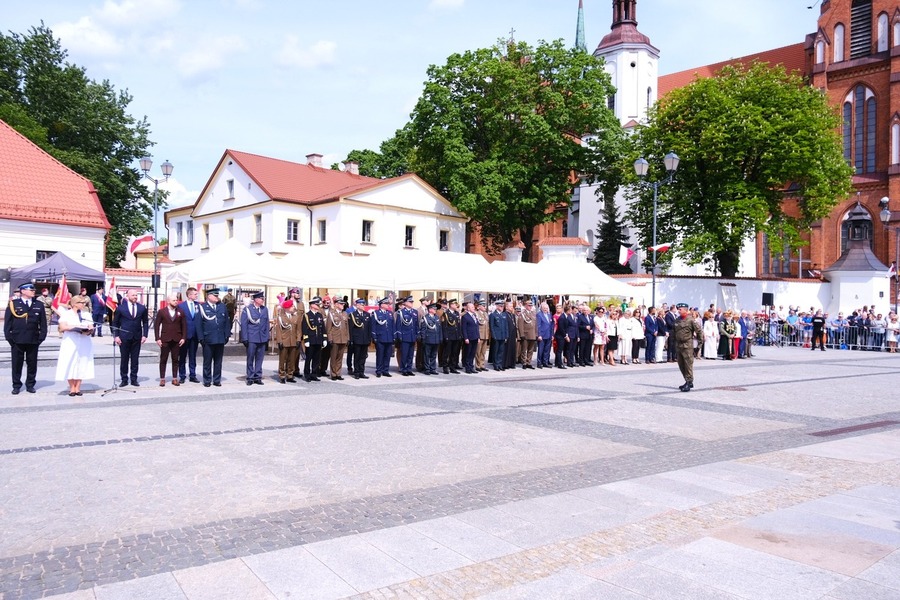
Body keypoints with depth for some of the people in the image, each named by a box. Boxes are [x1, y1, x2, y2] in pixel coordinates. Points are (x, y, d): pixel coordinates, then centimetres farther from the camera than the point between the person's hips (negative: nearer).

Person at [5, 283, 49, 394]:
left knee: (32, 363, 7)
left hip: (33, 340, 2)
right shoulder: (13, 304, 2)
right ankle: (16, 386, 16)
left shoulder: (39, 305, 7)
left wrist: (41, 337, 0)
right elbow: (7, 322, 2)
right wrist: (9, 337, -4)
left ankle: (30, 385, 19)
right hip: (17, 340, -1)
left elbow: (43, 323, 7)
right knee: (17, 363, 6)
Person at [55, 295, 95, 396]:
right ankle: (72, 388, 5)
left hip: (84, 344, 3)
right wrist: (76, 326, -16)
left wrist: (89, 330, -15)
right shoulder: (66, 314, 3)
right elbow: (62, 327, -8)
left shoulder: (87, 314, 13)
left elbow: (91, 328, 7)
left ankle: (78, 388, 8)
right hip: (70, 343, -3)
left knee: (81, 364, 1)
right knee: (70, 364, -3)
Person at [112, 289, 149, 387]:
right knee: (124, 359, 4)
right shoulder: (121, 308, 0)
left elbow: (145, 322, 9)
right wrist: (116, 336, -5)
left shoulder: (142, 308, 5)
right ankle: (124, 379, 13)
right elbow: (115, 323, 4)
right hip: (124, 337, -2)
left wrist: (144, 335, 0)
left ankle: (134, 379, 13)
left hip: (137, 337, 2)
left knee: (135, 359, 5)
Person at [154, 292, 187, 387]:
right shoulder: (161, 312, 2)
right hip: (165, 340, -2)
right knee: (163, 360, 2)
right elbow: (156, 325, 2)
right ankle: (162, 379, 8)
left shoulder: (180, 312, 7)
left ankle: (175, 379, 13)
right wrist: (157, 339, -6)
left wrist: (183, 338, -1)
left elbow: (184, 326, 8)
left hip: (177, 340, 2)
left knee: (175, 360, 6)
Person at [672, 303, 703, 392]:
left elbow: (699, 330, -8)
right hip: (679, 345, 8)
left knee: (688, 364, -6)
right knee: (681, 365, 12)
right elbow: (674, 331, 20)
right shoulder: (677, 320, 10)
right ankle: (688, 382, 23)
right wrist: (675, 343, 19)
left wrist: (699, 339, 2)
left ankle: (689, 382, -3)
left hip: (687, 345, -8)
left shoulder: (690, 320, -11)